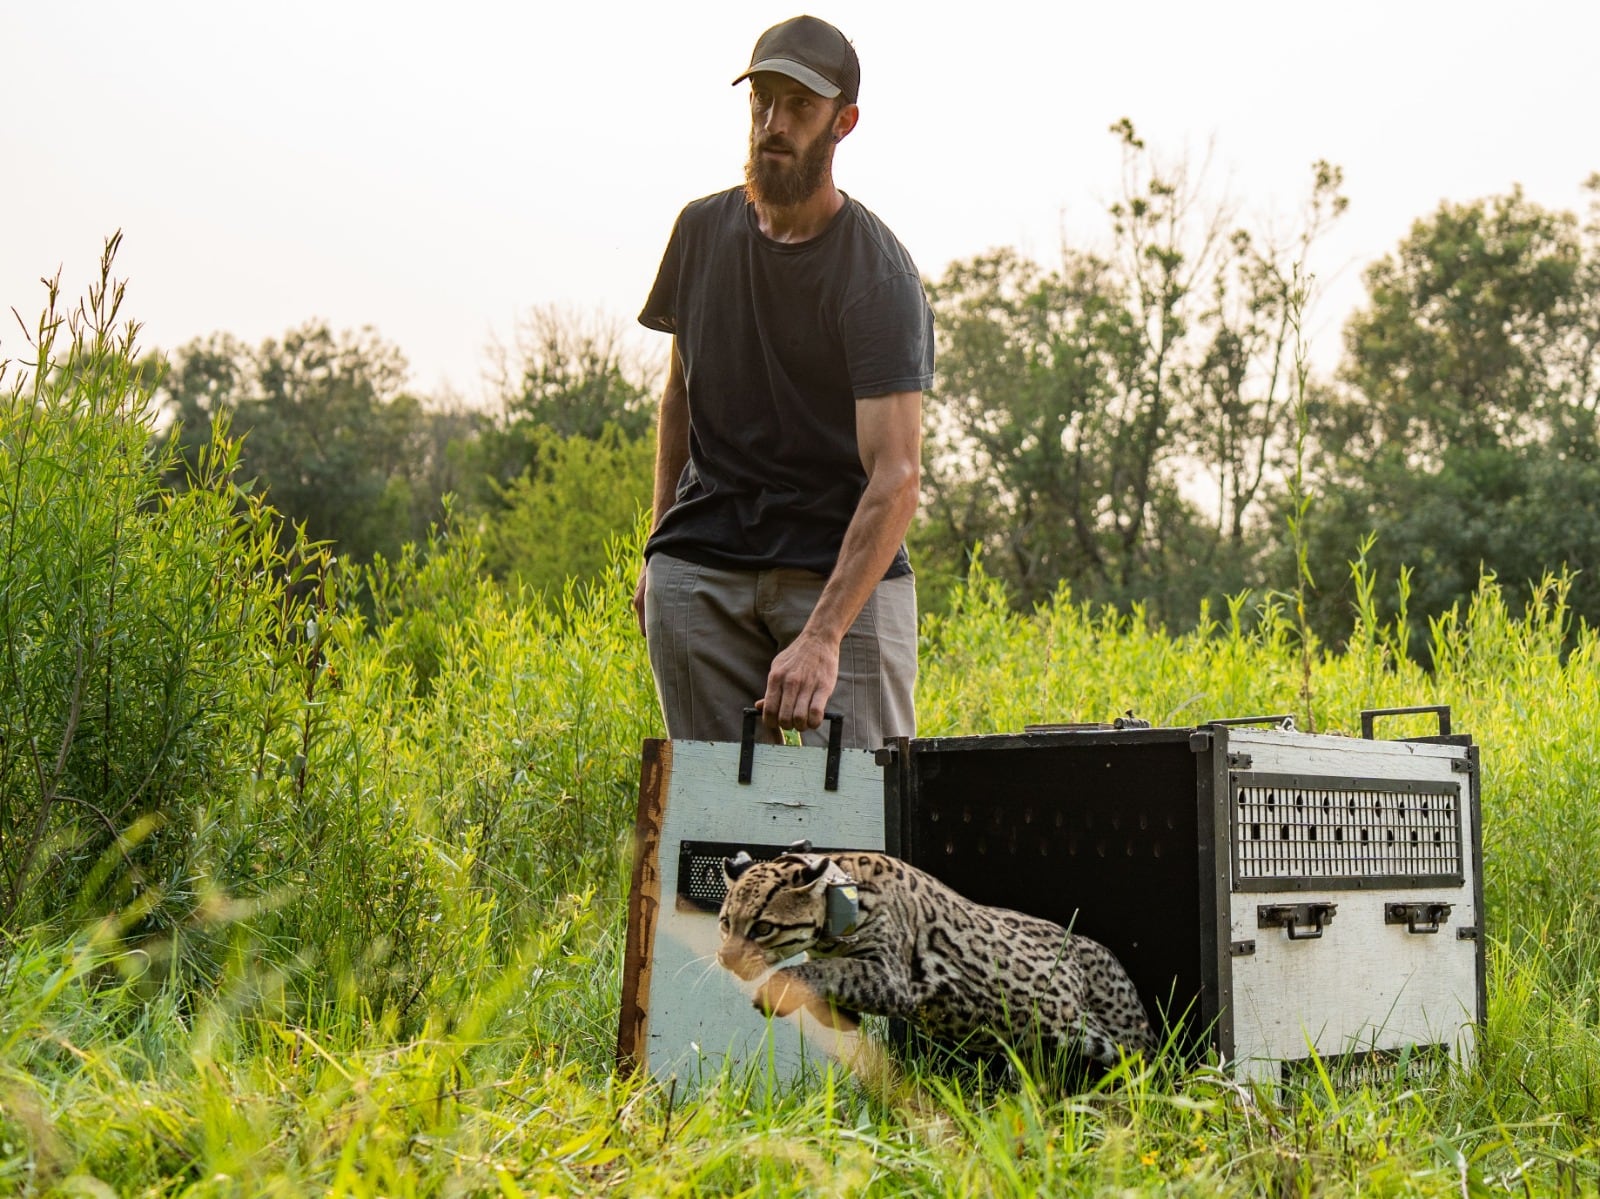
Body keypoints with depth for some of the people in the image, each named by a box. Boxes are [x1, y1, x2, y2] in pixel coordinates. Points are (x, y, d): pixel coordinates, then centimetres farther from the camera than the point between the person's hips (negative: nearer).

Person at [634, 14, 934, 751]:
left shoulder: (878, 278, -13)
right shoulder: (703, 229, 6)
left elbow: (896, 471, -22)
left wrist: (822, 637, -32)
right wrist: (657, 548, 16)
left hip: (844, 566, -4)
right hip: (699, 570, 4)